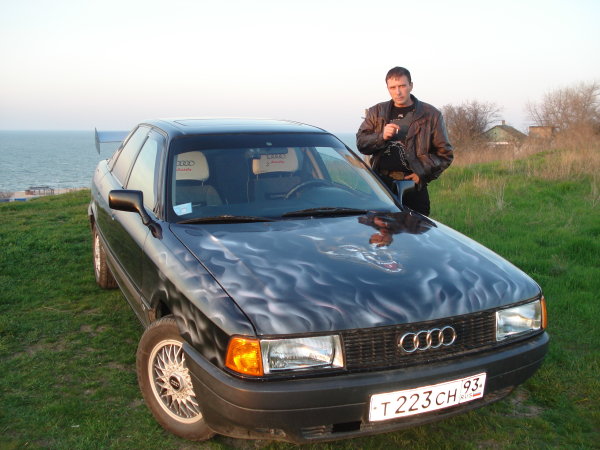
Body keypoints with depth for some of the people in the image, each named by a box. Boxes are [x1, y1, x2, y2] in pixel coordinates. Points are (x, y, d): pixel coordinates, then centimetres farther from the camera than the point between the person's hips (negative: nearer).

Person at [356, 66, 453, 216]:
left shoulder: (430, 114, 6)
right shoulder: (376, 112, 13)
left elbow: (445, 154, 7)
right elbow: (361, 142, 8)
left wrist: (423, 173, -7)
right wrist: (381, 136, -11)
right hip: (381, 184, 2)